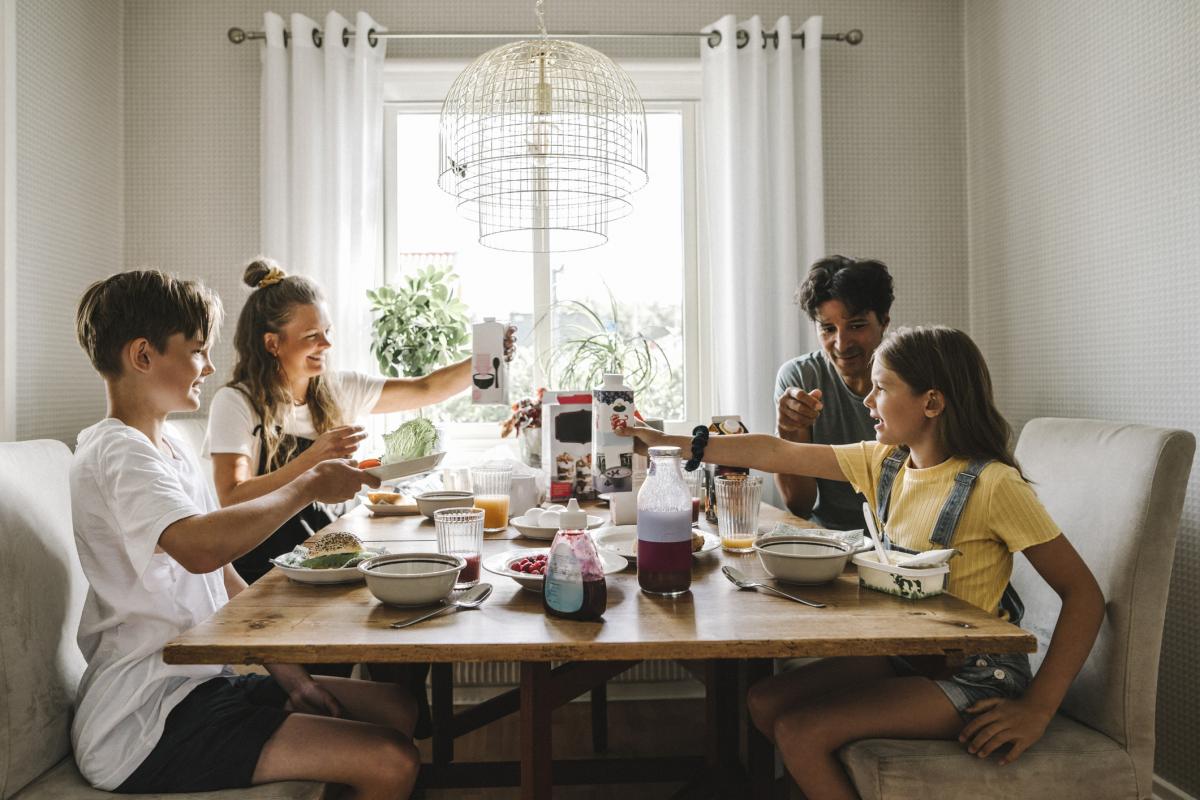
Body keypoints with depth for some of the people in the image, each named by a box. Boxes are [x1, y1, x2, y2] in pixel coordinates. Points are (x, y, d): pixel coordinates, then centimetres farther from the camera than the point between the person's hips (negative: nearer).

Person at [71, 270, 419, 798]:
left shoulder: (171, 451, 14)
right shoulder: (118, 454, -17)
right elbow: (199, 547, -38)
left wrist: (282, 665, 5)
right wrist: (308, 486, -24)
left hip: (199, 683, 10)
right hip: (146, 726, -9)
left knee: (398, 709, 7)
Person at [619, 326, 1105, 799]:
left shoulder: (993, 486, -19)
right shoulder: (885, 461, 0)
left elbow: (1084, 593, -16)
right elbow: (777, 454, -1)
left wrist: (1037, 709, -20)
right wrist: (669, 443, -2)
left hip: (972, 675, -7)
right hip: (905, 654, 7)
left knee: (800, 732, -19)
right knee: (766, 703, 0)